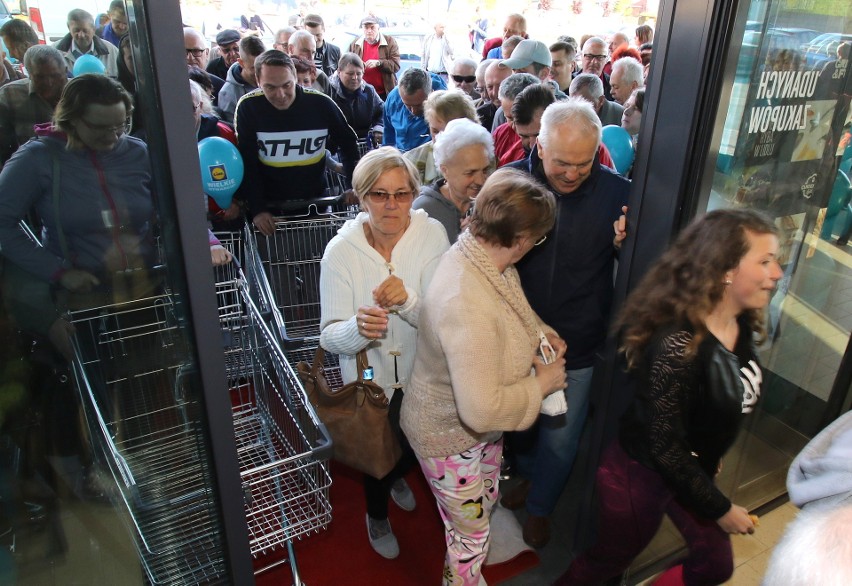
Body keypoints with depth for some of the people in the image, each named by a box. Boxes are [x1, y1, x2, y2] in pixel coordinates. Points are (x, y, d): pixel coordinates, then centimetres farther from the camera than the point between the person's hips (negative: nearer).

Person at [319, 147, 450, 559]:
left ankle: (395, 477, 65)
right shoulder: (341, 250, -22)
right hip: (369, 376, -2)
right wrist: (357, 328, -44)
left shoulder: (432, 235, -19)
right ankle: (377, 514, 54)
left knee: (414, 448, 26)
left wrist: (408, 299, -41)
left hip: (421, 373, 2)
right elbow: (330, 337, -21)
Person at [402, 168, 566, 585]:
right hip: (449, 437, -9)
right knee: (470, 535, 17)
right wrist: (542, 384, -23)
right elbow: (481, 410, -38)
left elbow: (511, 310, 12)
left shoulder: (485, 256, -12)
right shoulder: (467, 304, -41)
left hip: (481, 425, 9)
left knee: (486, 502, 34)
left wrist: (539, 332, -5)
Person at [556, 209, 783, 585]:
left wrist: (709, 457, 20)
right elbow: (664, 447, -29)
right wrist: (720, 509, -17)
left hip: (691, 470, 8)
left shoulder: (742, 326, -8)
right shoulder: (677, 344, -35)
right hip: (640, 475, -8)